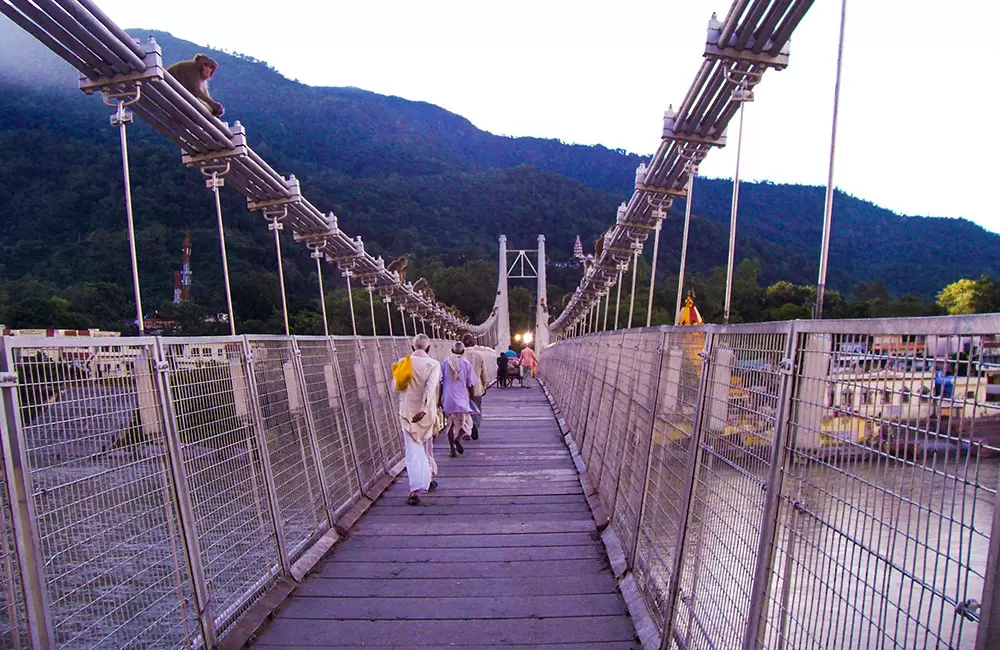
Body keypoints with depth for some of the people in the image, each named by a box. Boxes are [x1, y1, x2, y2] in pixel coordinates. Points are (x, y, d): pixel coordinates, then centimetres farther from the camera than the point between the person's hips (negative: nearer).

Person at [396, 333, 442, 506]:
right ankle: (428, 480, 34)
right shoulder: (433, 364, -8)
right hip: (426, 412, 0)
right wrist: (424, 408, -28)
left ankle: (415, 490, -9)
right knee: (427, 448, 19)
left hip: (407, 412, 1)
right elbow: (431, 387, -21)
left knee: (413, 451, 1)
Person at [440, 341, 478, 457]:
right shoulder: (467, 364, -3)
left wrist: (440, 398, 8)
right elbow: (470, 384, 0)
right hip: (462, 399, -1)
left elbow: (441, 382, 0)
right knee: (466, 422, 11)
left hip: (448, 398, 2)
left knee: (449, 424, 12)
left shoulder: (444, 363, 0)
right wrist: (471, 399, 12)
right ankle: (458, 438, -13)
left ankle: (452, 448, 13)